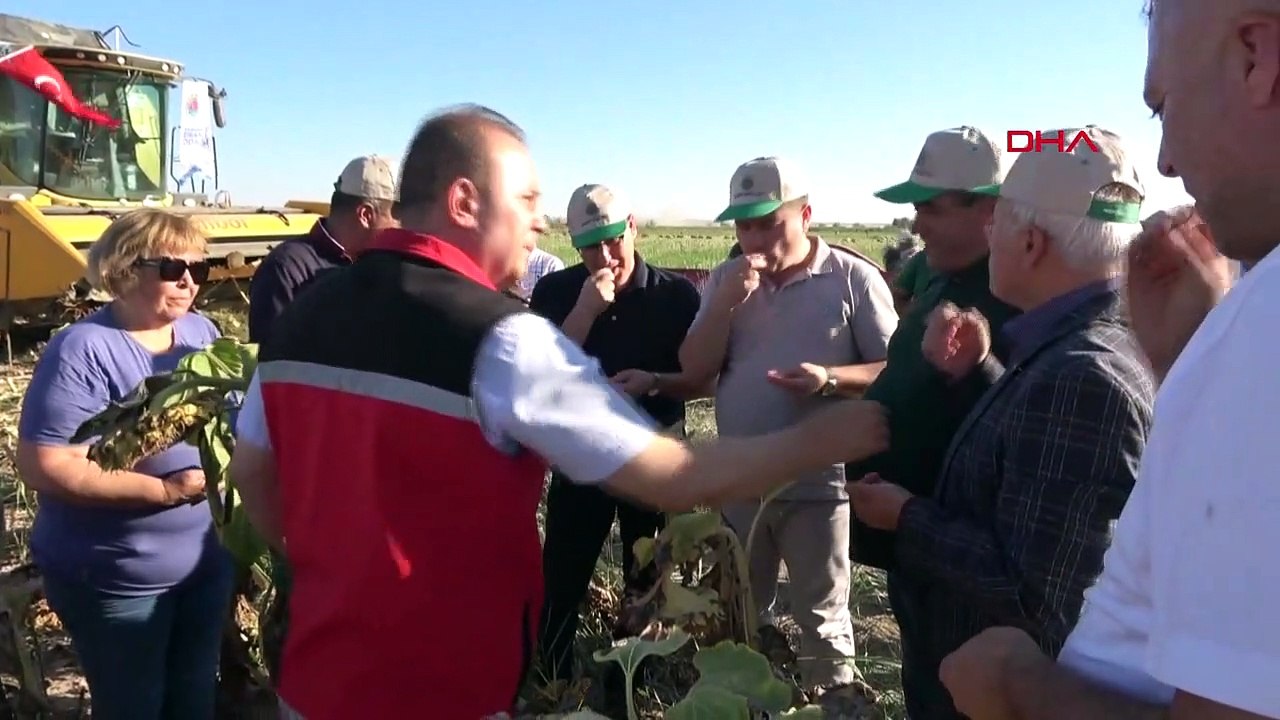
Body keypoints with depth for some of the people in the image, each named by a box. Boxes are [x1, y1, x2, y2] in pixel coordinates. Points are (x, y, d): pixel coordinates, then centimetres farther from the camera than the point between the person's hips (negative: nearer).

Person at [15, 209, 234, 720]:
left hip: (206, 563, 6)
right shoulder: (84, 350, -19)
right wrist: (166, 491, -27)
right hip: (116, 580, -6)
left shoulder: (202, 333, 2)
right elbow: (44, 466, -25)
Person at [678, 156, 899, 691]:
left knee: (822, 621, 11)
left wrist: (830, 378, -27)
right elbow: (694, 372, -3)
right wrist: (727, 301, -16)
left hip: (816, 483, -4)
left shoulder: (853, 278, -10)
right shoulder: (724, 280, 4)